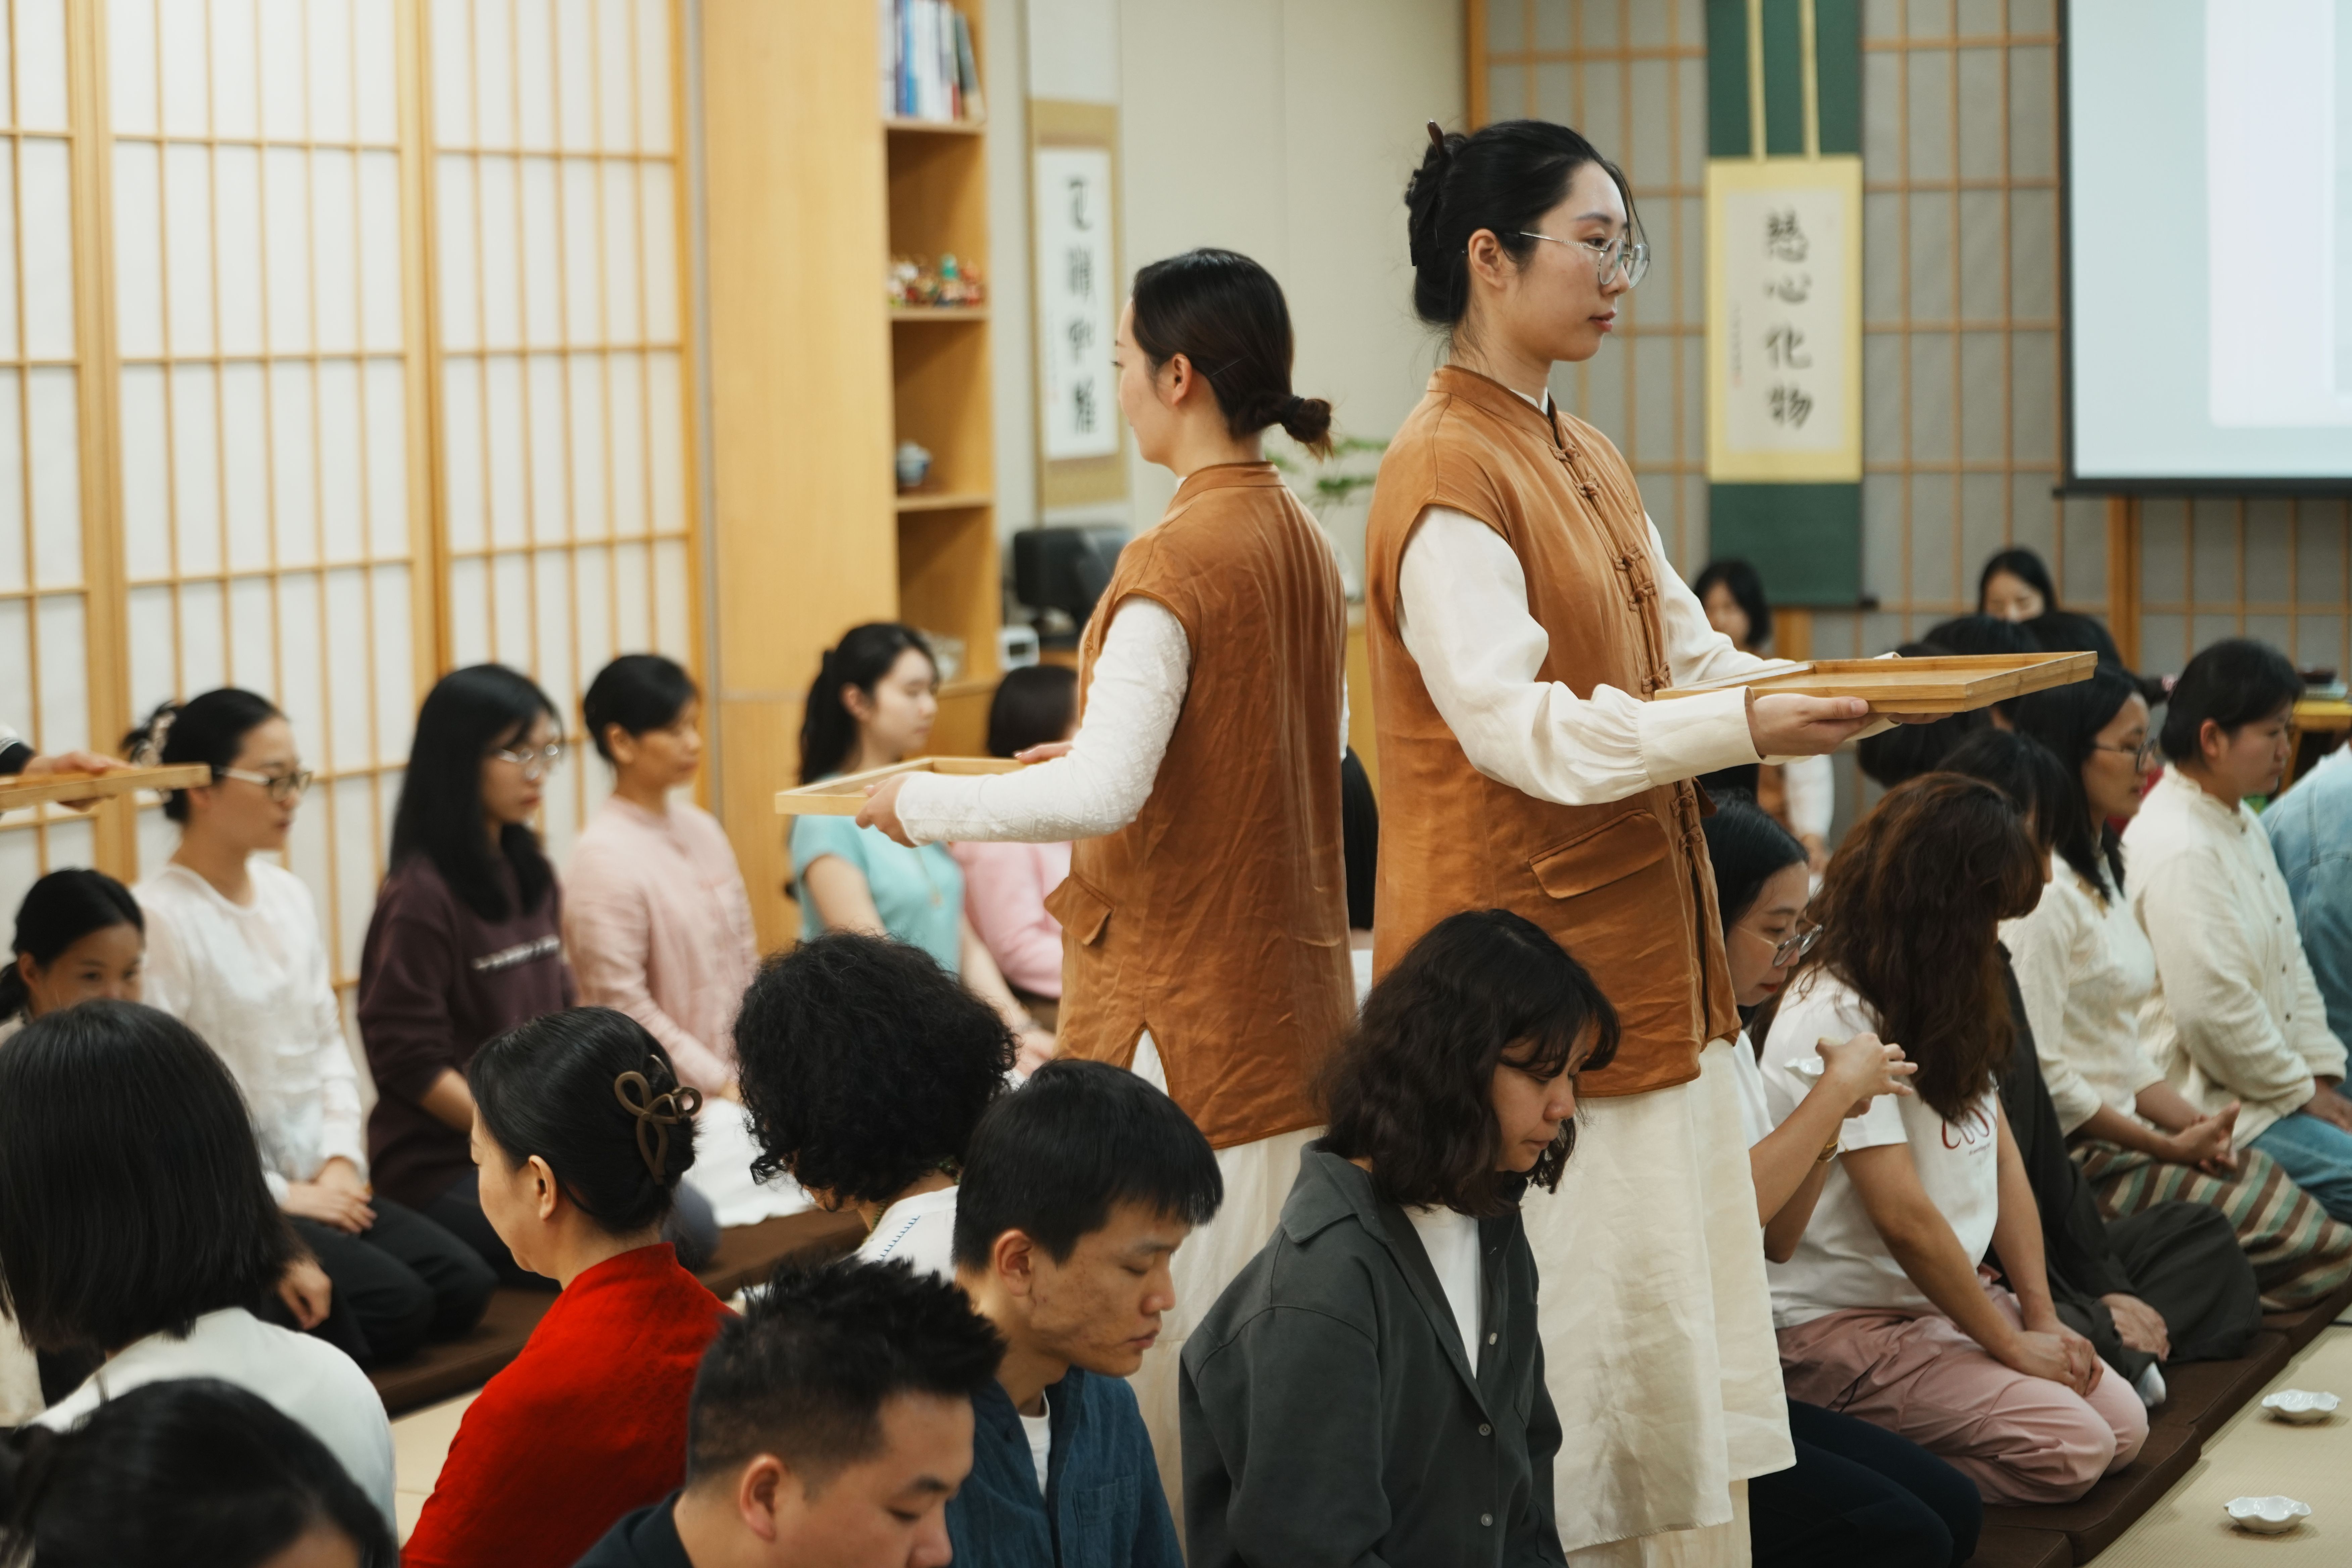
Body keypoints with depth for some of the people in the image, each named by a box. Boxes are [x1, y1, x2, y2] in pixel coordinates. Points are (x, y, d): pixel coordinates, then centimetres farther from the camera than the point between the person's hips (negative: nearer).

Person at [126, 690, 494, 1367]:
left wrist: (339, 1159, 0)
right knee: (394, 1303, -23)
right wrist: (280, 1193, -15)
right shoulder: (159, 919, -14)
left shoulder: (288, 896, 12)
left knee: (464, 1285, -11)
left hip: (314, 1182, 8)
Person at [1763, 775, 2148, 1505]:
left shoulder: (1942, 1004, 12)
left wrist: (2042, 1317, 0)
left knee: (2124, 1424, -3)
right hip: (1843, 1323, -10)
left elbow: (2003, 1159, 10)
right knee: (2072, 1449, -20)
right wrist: (2012, 1345, -12)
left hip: (1946, 1297, 10)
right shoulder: (1835, 1015, -19)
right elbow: (1903, 1217, -21)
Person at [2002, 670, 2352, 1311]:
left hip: (2124, 1131, 10)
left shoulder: (2102, 868, 16)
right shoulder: (2044, 889, -16)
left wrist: (2195, 1125, 1)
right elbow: (2039, 1070, -20)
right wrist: (2168, 1148, -13)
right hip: (2077, 1155, -10)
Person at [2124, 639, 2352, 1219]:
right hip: (2214, 1107, -10)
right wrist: (2301, 1092, -11)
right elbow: (2211, 1008, -23)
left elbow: (2291, 961, 19)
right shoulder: (2178, 849, -19)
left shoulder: (2243, 824, 15)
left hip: (2271, 1088, 10)